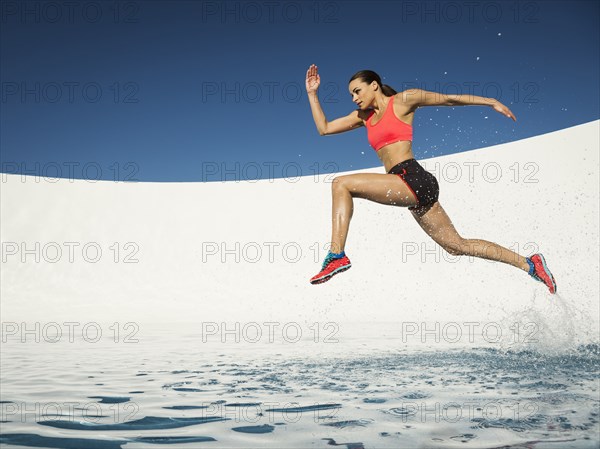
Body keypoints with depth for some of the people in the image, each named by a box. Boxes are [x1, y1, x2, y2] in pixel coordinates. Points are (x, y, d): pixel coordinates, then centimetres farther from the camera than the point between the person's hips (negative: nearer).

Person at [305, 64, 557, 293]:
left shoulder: (403, 100, 4)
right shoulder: (363, 116, 23)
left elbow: (449, 99, 10)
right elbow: (324, 128, 23)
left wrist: (491, 102, 10)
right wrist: (312, 93, 19)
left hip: (413, 179, -8)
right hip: (410, 188, 8)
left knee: (341, 184, -15)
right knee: (457, 246, 11)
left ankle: (337, 255, -20)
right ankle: (529, 264, 20)